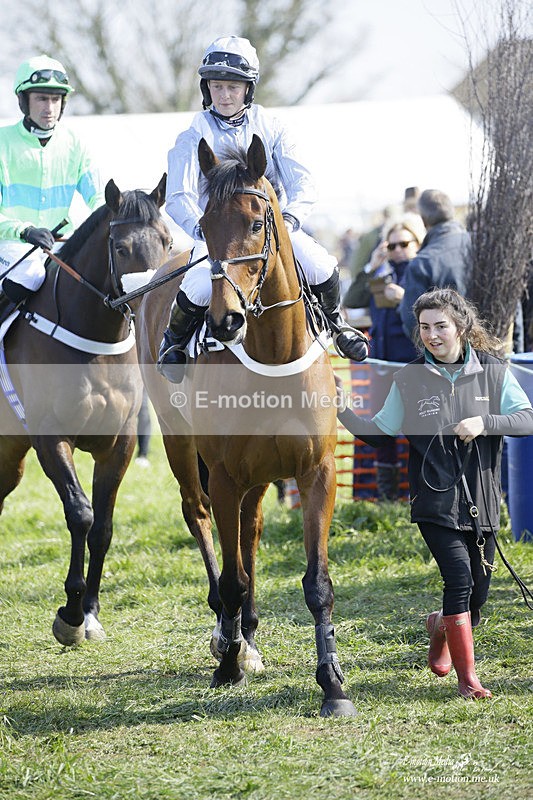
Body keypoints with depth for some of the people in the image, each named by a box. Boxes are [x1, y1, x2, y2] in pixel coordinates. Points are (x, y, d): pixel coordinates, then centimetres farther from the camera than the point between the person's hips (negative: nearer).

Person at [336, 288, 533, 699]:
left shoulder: (494, 373, 2)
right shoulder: (409, 379, 1)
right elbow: (378, 433, 7)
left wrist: (484, 423, -21)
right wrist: (343, 411, -8)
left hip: (482, 503, 2)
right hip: (435, 503, -2)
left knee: (477, 596, 9)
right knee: (460, 577, -19)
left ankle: (441, 626, 45)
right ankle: (467, 676, -7)